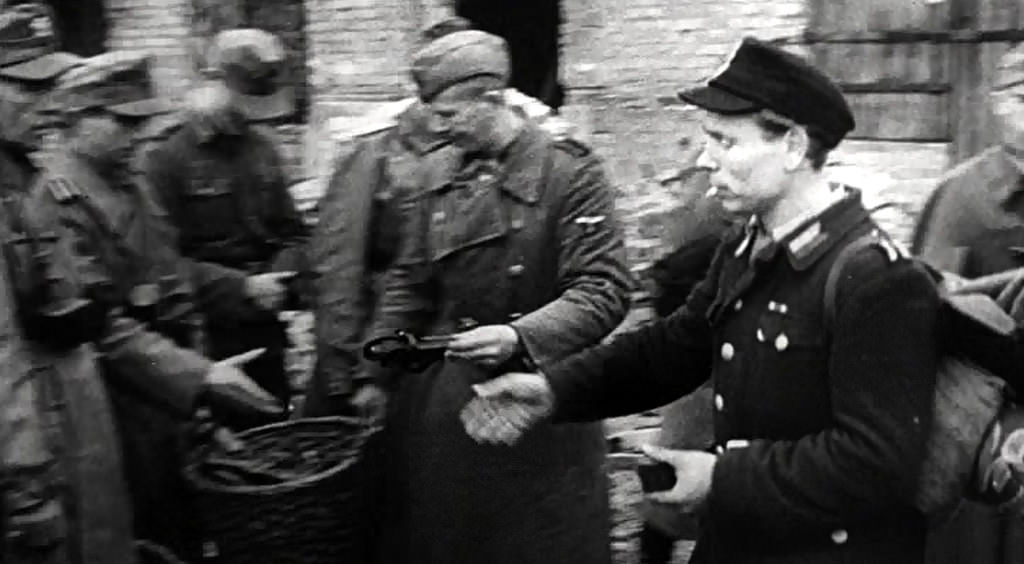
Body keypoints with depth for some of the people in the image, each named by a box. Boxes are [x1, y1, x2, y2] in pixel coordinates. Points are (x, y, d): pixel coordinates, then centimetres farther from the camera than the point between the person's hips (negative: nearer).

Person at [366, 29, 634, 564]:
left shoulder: (569, 172, -11)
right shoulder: (436, 173, 6)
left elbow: (604, 289, -17)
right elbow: (408, 283, 13)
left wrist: (519, 336, -29)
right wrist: (378, 376, 6)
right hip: (437, 398, 5)